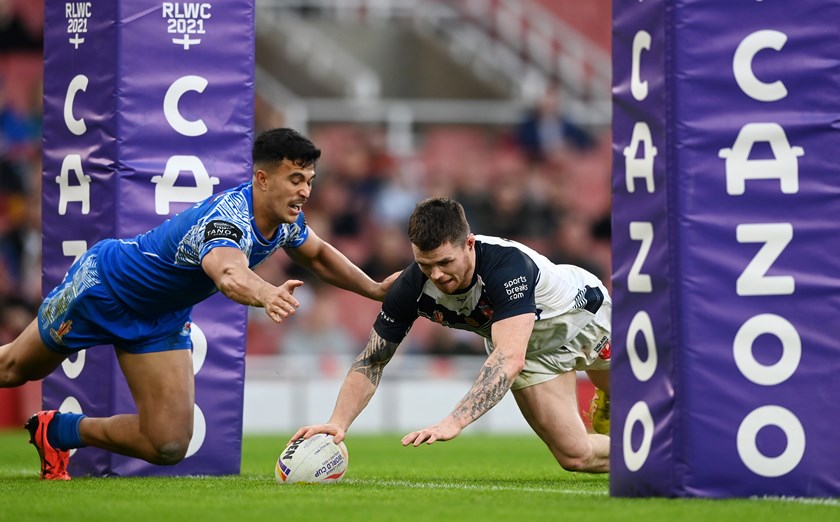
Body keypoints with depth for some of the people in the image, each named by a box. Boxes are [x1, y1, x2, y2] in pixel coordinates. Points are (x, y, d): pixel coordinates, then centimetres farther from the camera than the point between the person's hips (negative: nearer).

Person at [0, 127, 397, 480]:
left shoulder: (285, 220, -14)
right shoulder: (227, 219, -40)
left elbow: (317, 254, 11)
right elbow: (229, 274, -63)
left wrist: (376, 289, 0)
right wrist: (267, 295, -84)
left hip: (161, 319, 7)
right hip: (104, 287, -7)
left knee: (169, 446, -4)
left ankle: (59, 431, 18)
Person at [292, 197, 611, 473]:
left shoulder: (508, 264, -45)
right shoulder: (411, 289, -30)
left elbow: (509, 359, -55)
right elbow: (372, 361, -19)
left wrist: (453, 423, -65)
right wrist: (338, 423, -35)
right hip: (534, 346, 3)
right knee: (574, 456, -1)